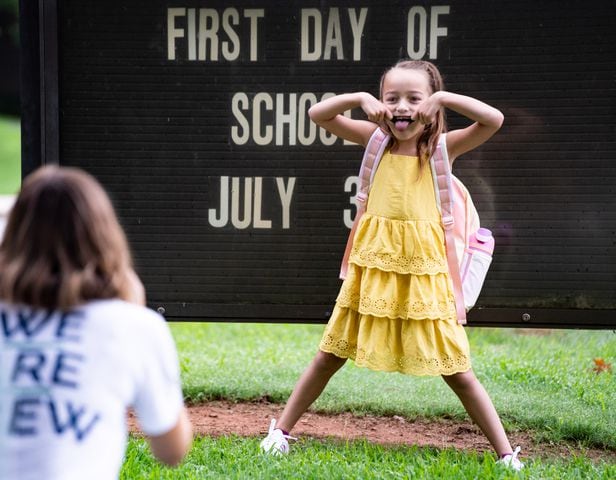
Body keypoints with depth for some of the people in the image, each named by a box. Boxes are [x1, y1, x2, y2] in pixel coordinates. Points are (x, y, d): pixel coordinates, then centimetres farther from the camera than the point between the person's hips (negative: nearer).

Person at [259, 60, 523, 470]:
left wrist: (444, 98, -15)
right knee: (329, 356, 12)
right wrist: (361, 99, -9)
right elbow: (318, 114, 2)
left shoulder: (443, 147, -1)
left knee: (457, 371, 2)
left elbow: (494, 120, -15)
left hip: (423, 270, -2)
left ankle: (507, 453, 11)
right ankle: (281, 430, 25)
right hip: (373, 267, 2)